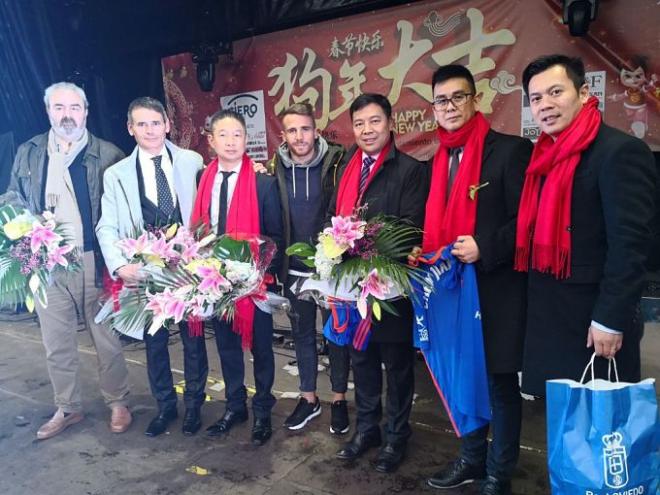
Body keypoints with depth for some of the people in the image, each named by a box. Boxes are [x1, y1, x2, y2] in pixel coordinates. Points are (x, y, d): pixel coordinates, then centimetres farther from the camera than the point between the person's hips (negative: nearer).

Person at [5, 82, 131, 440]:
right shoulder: (28, 153, 9)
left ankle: (118, 403, 26)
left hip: (94, 261, -3)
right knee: (56, 343, 13)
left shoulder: (108, 155, -2)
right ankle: (67, 408, 31)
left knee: (106, 337, 7)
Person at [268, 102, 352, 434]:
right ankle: (308, 398, 33)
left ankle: (339, 398, 28)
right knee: (302, 332, 15)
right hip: (294, 269, 3)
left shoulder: (336, 164, -9)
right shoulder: (276, 170, -1)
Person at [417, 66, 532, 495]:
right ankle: (472, 458, 37)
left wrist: (484, 249, -22)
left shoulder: (510, 150, -8)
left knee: (500, 381, 8)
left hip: (496, 287, -6)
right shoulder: (441, 158, 13)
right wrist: (429, 258, 2)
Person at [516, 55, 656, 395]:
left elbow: (630, 242, -18)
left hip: (593, 320, -7)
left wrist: (610, 319, -19)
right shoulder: (545, 157, 11)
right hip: (548, 317, 7)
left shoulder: (620, 151, -12)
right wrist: (537, 302, 11)